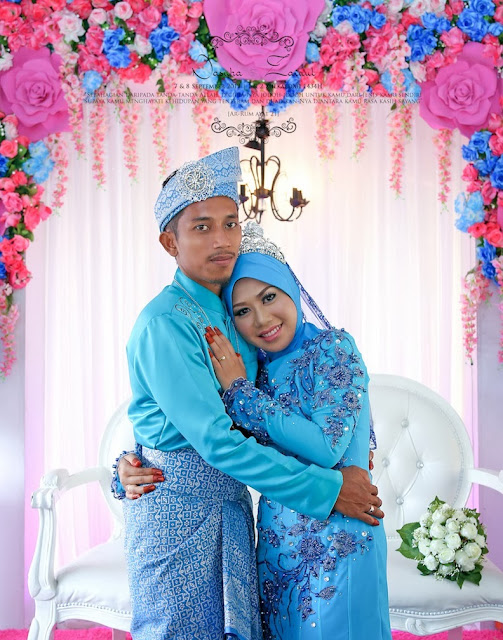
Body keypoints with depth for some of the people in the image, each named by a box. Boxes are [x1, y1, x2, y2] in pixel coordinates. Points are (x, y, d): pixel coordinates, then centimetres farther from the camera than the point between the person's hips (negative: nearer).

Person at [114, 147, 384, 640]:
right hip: (177, 505, -7)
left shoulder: (232, 313, 9)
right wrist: (326, 489, -18)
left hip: (231, 505, 7)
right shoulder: (164, 322, -16)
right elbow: (215, 440, -21)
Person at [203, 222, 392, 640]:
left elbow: (326, 447, -22)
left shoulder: (332, 348, -12)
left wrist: (239, 390, -18)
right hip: (276, 543, 6)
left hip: (334, 544, -6)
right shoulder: (258, 369, 5)